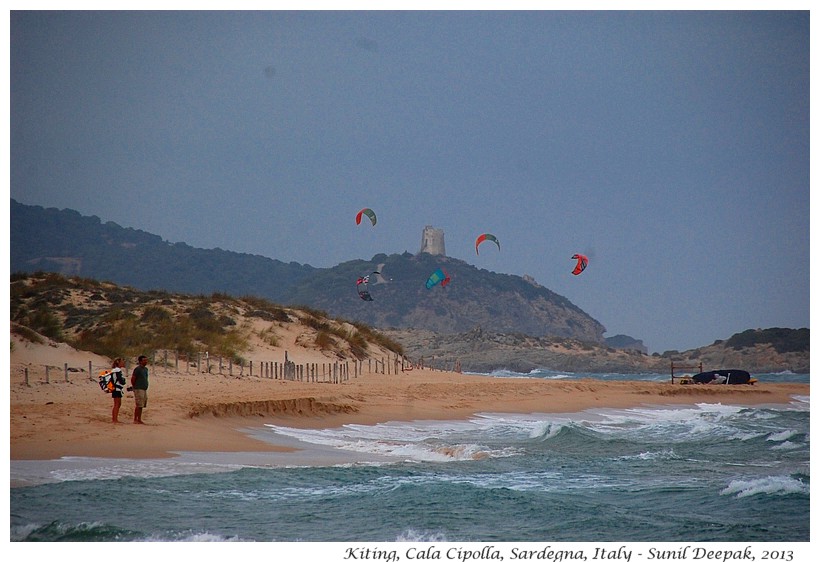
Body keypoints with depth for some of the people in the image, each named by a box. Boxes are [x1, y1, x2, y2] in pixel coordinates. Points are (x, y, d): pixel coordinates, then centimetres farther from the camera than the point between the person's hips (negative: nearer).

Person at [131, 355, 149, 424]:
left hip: (144, 389, 8)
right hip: (139, 389, -8)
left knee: (142, 405, 9)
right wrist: (134, 387, -3)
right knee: (138, 405, -8)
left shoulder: (146, 369, 15)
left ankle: (139, 419, 13)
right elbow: (132, 379, -11)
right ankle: (135, 419, -4)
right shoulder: (137, 369, -11)